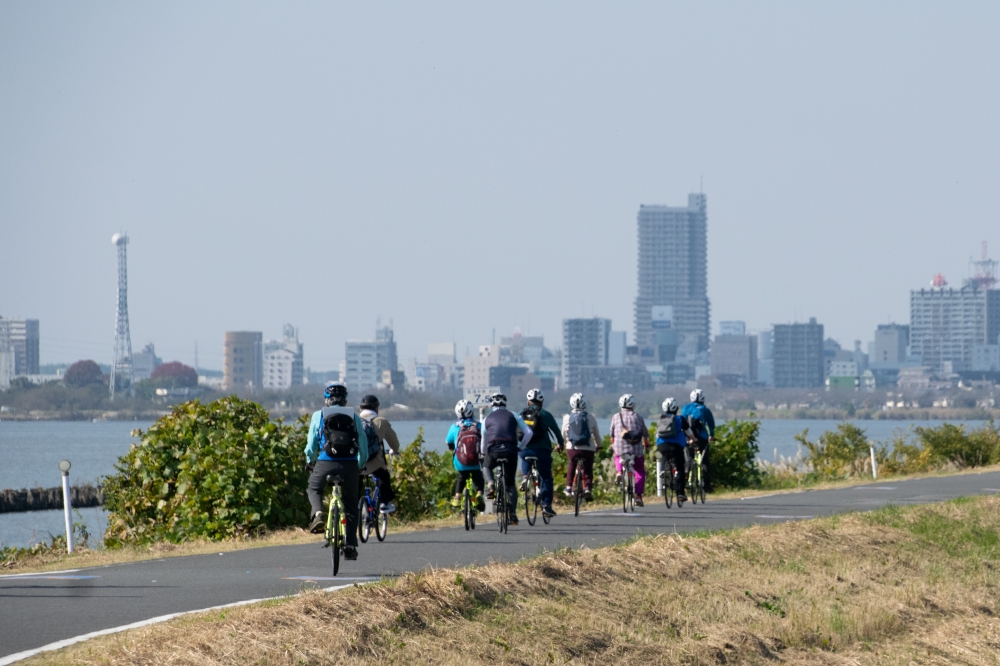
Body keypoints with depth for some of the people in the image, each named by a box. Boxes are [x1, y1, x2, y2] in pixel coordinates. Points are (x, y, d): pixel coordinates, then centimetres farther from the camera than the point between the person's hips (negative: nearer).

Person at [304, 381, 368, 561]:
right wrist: (360, 465, 25)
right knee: (350, 505, 15)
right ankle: (350, 546, 10)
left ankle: (318, 514, -2)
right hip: (350, 464, 1)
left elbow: (311, 444, 5)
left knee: (314, 489, 28)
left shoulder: (319, 416, 6)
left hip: (325, 463, -1)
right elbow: (364, 446, 9)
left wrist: (309, 460, 24)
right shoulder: (354, 417, 10)